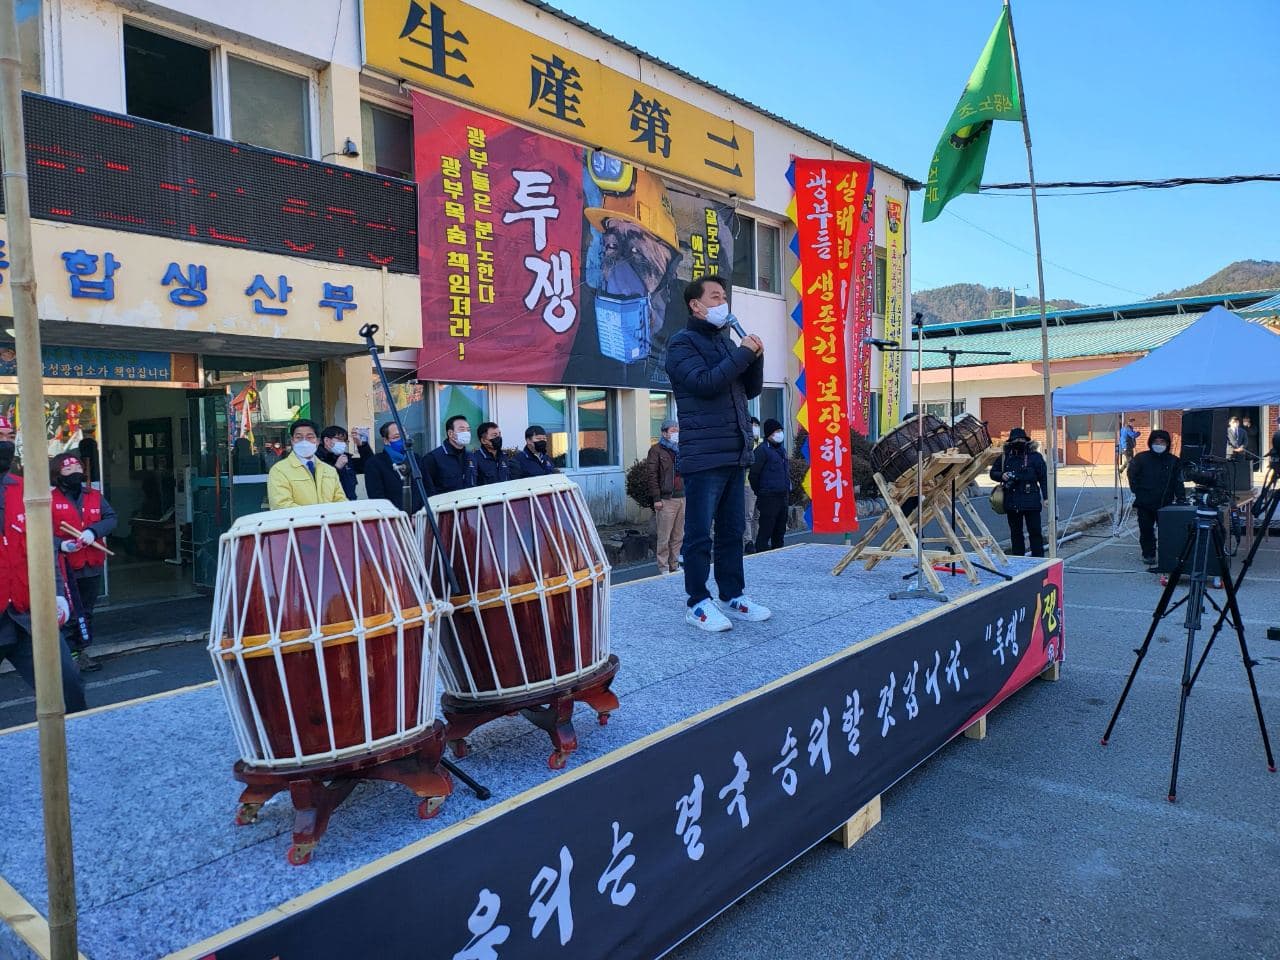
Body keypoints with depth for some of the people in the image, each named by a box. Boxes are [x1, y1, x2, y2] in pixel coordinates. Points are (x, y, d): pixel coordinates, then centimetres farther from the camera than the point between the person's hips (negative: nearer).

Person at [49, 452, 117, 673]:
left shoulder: (95, 497, 8)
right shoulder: (50, 499, -6)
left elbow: (111, 519, -2)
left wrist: (93, 531, -20)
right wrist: (60, 545, -26)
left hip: (91, 566, 5)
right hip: (64, 569, -5)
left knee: (86, 612, 15)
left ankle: (83, 651, 26)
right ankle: (68, 654, 8)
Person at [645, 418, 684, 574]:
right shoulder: (657, 450, -2)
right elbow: (651, 475, -7)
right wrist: (656, 498, -13)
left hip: (682, 498, 6)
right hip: (666, 500, -6)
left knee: (679, 536, 9)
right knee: (664, 537, -3)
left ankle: (675, 566, 18)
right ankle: (664, 569, 3)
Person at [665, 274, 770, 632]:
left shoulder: (725, 341, 19)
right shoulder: (682, 343, -3)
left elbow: (751, 390, 18)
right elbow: (705, 383, -19)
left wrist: (755, 358, 1)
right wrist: (743, 354, -12)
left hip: (734, 453, 8)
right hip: (703, 455, -8)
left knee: (733, 529, 11)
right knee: (700, 533, -3)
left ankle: (732, 596, 20)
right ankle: (697, 603, 4)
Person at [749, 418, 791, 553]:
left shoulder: (781, 449, 18)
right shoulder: (762, 449, -9)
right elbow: (753, 474, -11)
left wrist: (787, 491, 18)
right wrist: (759, 492, -4)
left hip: (783, 496, 8)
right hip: (769, 498, -8)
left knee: (780, 531, 13)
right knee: (765, 531, -8)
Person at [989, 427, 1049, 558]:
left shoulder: (1035, 456, 0)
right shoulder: (1004, 457, 8)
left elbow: (1044, 477, 1)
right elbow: (993, 473, 17)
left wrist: (1045, 497, -5)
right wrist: (1001, 476, -6)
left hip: (1031, 501, -3)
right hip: (1011, 502, 3)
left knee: (1035, 531, -2)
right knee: (1015, 532, 11)